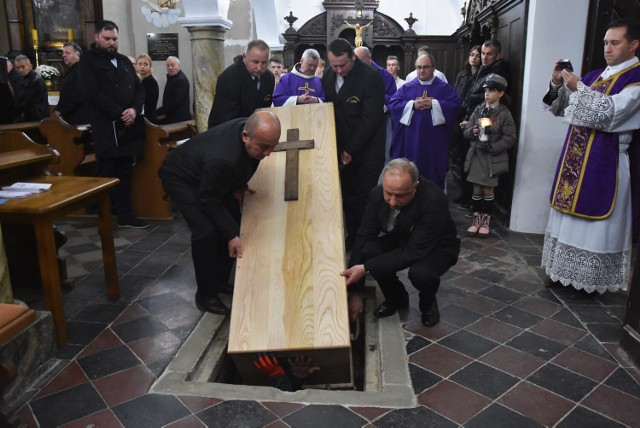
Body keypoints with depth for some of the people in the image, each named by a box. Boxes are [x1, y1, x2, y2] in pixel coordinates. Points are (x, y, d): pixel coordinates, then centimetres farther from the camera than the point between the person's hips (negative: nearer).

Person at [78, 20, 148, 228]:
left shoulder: (124, 60, 18)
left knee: (125, 173, 10)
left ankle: (125, 215, 18)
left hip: (129, 126, 6)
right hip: (106, 127, -6)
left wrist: (134, 109, -7)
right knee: (107, 174, -2)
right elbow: (92, 94, -12)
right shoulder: (88, 61, -1)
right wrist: (119, 113, -15)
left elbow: (139, 89, 14)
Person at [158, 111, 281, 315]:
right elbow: (209, 202, -27)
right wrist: (232, 235, -26)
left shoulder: (251, 128, -21)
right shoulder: (222, 160, -43)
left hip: (208, 176, 8)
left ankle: (220, 281, 19)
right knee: (206, 231, -21)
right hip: (181, 176, -8)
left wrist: (237, 187, -7)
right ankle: (206, 294, -3)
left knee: (232, 221, 2)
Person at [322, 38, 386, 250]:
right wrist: (339, 147, 2)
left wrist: (351, 149, -16)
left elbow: (370, 119, -18)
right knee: (347, 194, 10)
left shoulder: (371, 78, -16)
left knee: (364, 197, 0)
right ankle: (352, 236, 24)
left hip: (367, 149, -5)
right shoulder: (328, 76, 4)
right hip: (342, 148, 6)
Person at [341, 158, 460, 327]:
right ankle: (396, 298, 4)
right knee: (367, 251, -25)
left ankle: (428, 303, 3)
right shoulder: (378, 194, -22)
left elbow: (414, 252, -35)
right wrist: (354, 291, -22)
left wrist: (366, 267, -40)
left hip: (437, 248, -4)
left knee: (421, 273, -36)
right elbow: (364, 238, -18)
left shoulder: (434, 201, -35)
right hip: (400, 240, 4)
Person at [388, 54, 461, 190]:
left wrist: (434, 104, -16)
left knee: (433, 171, 5)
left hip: (434, 139, -1)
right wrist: (412, 105, -14)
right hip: (411, 138, 1)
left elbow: (456, 103, -7)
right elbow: (393, 104, -1)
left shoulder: (444, 88, 7)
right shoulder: (407, 87, 11)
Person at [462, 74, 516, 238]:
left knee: (488, 190, 6)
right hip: (476, 155, 3)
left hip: (493, 158, -3)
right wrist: (472, 132, -17)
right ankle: (476, 219, 18)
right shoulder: (478, 110, 5)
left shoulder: (504, 114, -6)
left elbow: (510, 138, -8)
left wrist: (492, 147, -18)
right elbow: (466, 131, 6)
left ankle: (486, 221, 19)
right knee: (477, 189, 7)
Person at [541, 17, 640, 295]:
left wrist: (577, 87, -22)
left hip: (605, 163, -7)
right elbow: (560, 108, 13)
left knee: (596, 220, -1)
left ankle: (593, 279, 12)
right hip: (576, 159, 7)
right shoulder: (594, 76, 13)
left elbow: (610, 112, -20)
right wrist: (557, 84, -4)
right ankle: (568, 270, 22)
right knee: (571, 215, 11)